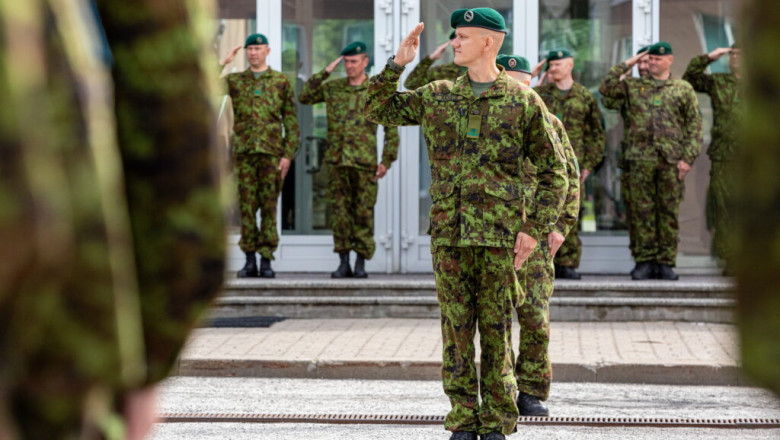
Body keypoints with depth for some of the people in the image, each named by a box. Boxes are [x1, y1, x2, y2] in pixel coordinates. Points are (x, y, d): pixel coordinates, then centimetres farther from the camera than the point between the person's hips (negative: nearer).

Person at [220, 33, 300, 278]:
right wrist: (223, 63, -4)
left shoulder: (281, 82, 7)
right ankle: (249, 260, 6)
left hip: (271, 154, -1)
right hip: (243, 152, 1)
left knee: (269, 207, -1)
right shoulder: (235, 81, 11)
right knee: (246, 207, 2)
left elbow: (291, 122, 4)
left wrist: (288, 154, -4)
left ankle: (266, 260, 3)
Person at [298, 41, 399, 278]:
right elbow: (305, 97, 10)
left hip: (364, 162, -3)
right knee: (340, 211, 3)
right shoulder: (333, 88, 11)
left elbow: (391, 129, 2)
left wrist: (386, 161, -4)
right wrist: (325, 72, 5)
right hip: (337, 161, 3)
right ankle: (343, 263, 8)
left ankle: (361, 263, 8)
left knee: (363, 213, 0)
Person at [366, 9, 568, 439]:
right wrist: (397, 64, 4)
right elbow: (378, 110, 17)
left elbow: (553, 171, 3)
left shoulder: (523, 102, 1)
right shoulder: (437, 97, 10)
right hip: (448, 233, 3)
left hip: (499, 235, -3)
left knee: (496, 329, 2)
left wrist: (535, 229, -4)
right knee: (456, 328, 5)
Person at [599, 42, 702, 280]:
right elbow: (606, 88, -1)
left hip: (671, 160, -1)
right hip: (640, 159, 1)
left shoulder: (683, 89, 9)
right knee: (642, 210, 1)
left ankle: (666, 262, 7)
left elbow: (694, 126, 6)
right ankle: (645, 260, 6)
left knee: (669, 211, 2)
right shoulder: (633, 86, 12)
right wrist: (626, 65, 2)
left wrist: (688, 158, -4)